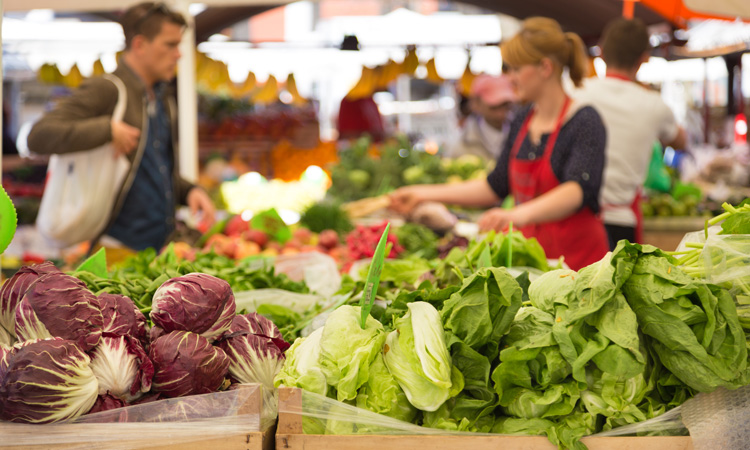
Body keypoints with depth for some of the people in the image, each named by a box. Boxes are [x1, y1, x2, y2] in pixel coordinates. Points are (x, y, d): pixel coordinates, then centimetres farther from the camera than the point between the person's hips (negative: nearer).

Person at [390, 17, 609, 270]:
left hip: (577, 258, -6)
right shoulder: (522, 121, 10)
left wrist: (520, 214, -45)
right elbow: (496, 186, 17)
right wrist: (424, 194, 13)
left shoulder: (585, 123, -12)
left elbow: (577, 190, -28)